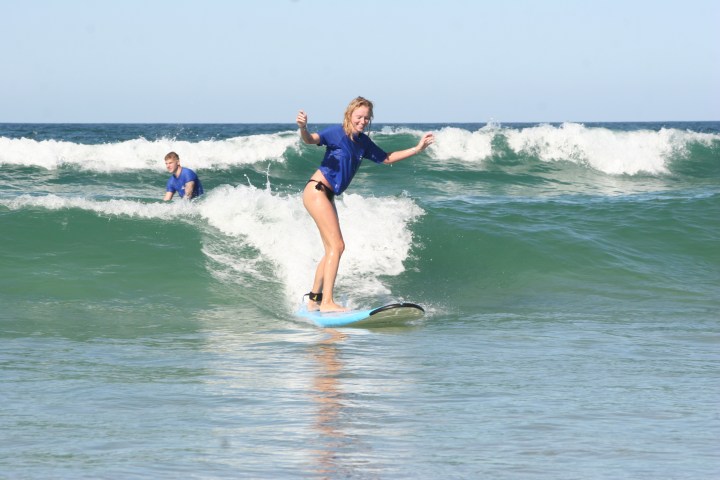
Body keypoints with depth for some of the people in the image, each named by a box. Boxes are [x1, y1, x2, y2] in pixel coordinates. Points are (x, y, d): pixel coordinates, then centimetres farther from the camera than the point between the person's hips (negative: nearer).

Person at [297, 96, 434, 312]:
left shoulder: (363, 142, 11)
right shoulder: (336, 132, -13)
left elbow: (386, 158, 23)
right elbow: (310, 140, -29)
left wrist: (417, 149, 17)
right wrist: (303, 128, -52)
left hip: (327, 196, 9)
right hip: (316, 191, -9)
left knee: (331, 250, 13)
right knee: (337, 246, -16)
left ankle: (314, 299, 23)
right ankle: (327, 302, -20)